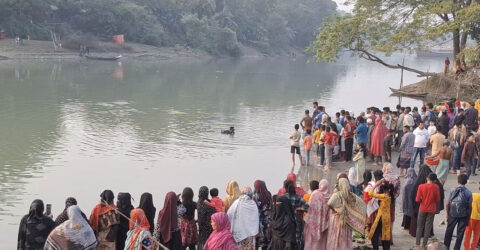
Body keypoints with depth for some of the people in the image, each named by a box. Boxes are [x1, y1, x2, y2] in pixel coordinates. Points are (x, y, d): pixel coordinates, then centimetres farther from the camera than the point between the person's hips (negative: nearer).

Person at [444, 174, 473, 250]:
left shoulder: (453, 190, -6)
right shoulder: (468, 193, -8)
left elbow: (448, 204, -5)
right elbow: (470, 207, -5)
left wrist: (447, 215, 7)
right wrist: (468, 218, 6)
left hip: (452, 215, 1)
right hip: (463, 216, -1)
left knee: (448, 232, 16)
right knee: (460, 234, 9)